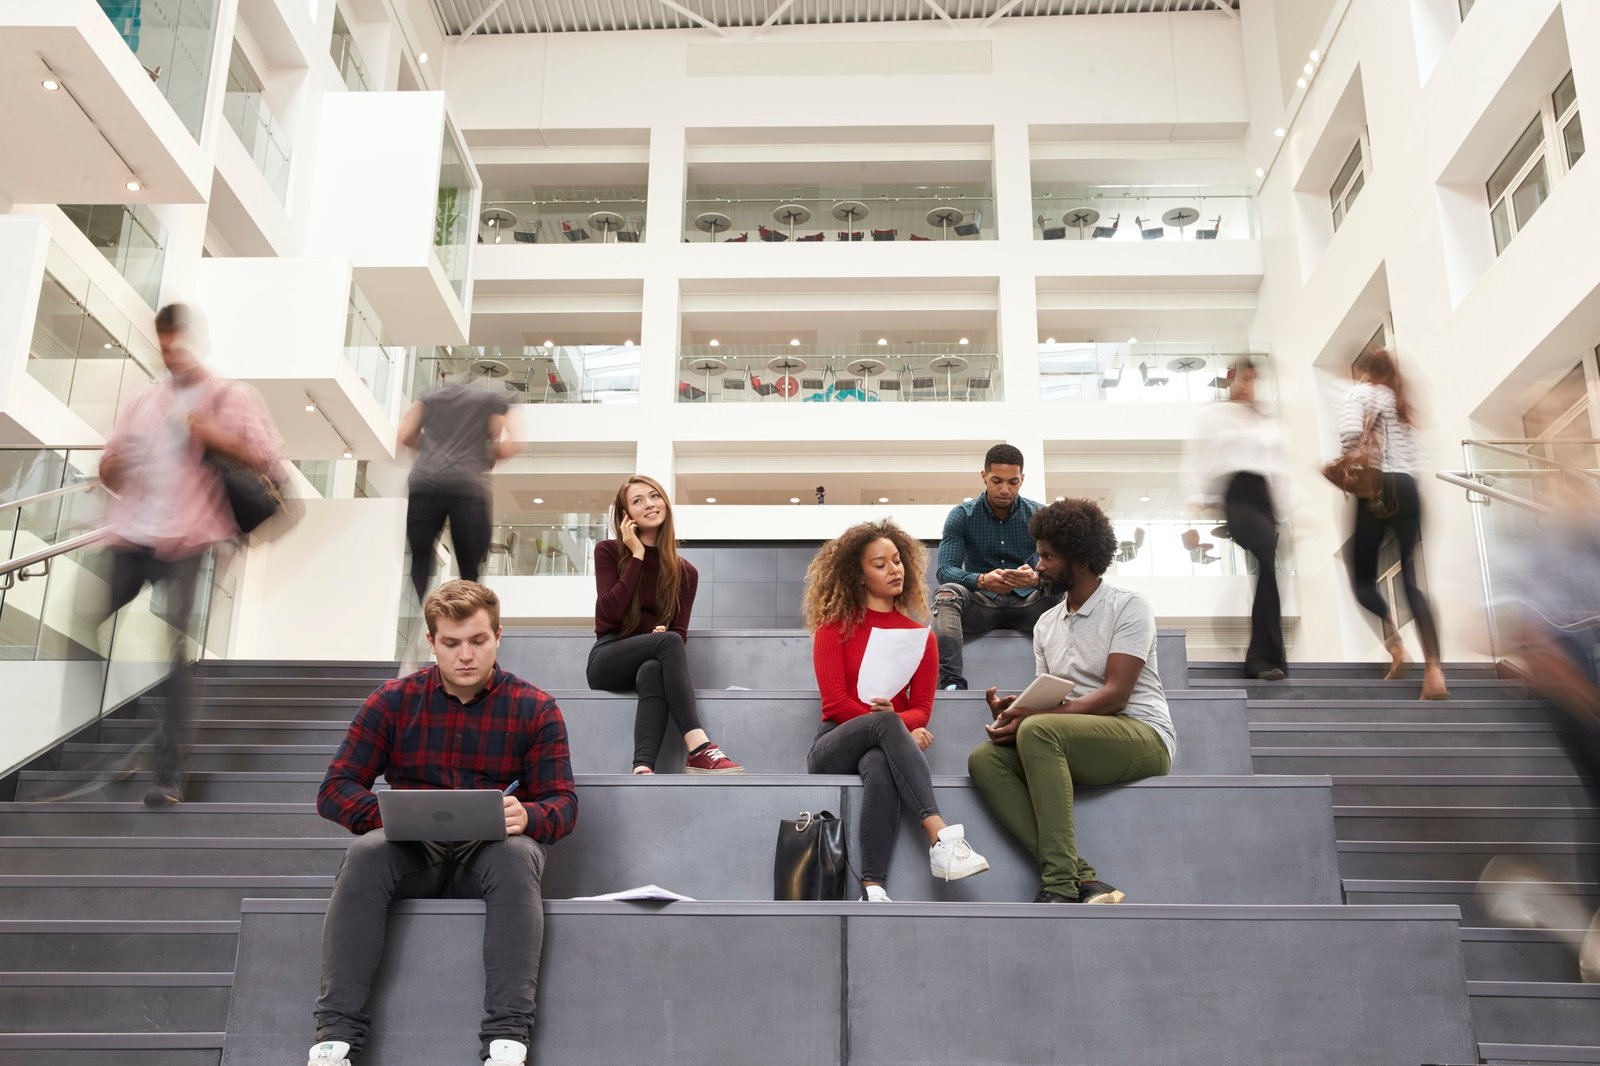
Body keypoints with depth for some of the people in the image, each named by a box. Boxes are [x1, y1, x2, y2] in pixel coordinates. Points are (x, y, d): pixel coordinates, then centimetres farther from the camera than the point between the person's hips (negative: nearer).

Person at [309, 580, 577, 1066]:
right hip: (412, 853, 1)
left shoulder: (535, 709, 3)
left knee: (517, 855, -35)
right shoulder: (394, 700, 6)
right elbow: (335, 790, 3)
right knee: (366, 852, -31)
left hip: (490, 853, -1)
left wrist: (527, 816, -25)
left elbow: (563, 802, 1)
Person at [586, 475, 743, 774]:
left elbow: (679, 631, 4)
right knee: (667, 642, -33)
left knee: (653, 673, -38)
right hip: (608, 659, -2)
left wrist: (663, 635, -21)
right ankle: (698, 750, -45)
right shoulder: (608, 551, 4)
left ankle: (643, 769, -56)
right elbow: (609, 612, -12)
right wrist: (637, 555, -9)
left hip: (651, 662, 2)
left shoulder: (685, 571, 10)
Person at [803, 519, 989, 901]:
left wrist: (899, 723, -17)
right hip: (834, 747, -1)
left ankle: (873, 889, -50)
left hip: (884, 746, 2)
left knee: (880, 768, -38)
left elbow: (921, 708, 7)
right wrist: (888, 720, -17)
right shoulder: (834, 628, 7)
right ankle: (941, 837, -49)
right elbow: (836, 702, -3)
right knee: (886, 722, -37)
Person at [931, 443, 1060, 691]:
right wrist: (981, 580, -34)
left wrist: (1037, 577, -34)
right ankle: (951, 682, -47)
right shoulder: (962, 515, 0)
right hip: (980, 603, 0)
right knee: (946, 594, -32)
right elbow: (945, 570, -11)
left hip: (1026, 603, 0)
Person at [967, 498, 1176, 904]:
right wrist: (1015, 708, -9)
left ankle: (1061, 884, -34)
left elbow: (1115, 695, -14)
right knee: (984, 759, -19)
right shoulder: (1046, 624, 19)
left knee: (1039, 731, -33)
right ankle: (1082, 879, -30)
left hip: (1143, 736, -7)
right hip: (1076, 742, 7)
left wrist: (1032, 716, -24)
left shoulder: (1128, 606, -3)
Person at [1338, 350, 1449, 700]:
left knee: (1363, 579, 6)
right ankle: (1434, 670, -15)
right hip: (1408, 488, 5)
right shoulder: (1404, 405, 24)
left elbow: (1350, 432, -13)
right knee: (1411, 581, 0)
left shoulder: (1362, 392, 6)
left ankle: (1394, 641, -20)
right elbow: (1416, 455, 13)